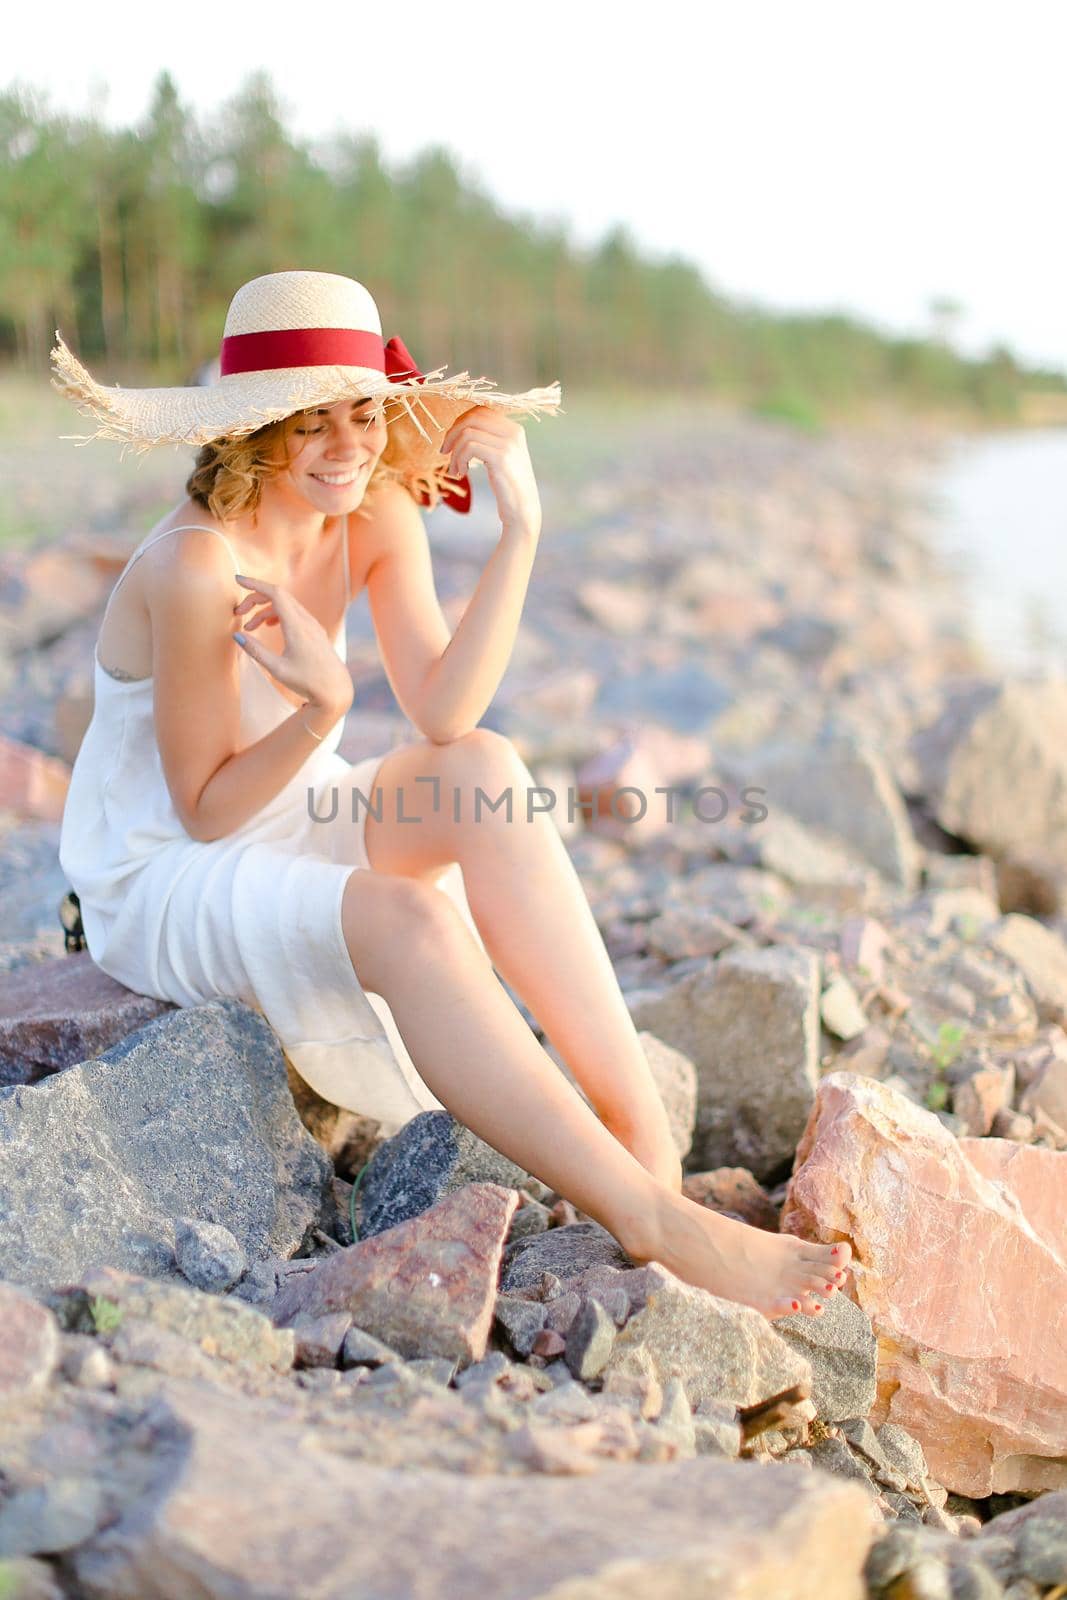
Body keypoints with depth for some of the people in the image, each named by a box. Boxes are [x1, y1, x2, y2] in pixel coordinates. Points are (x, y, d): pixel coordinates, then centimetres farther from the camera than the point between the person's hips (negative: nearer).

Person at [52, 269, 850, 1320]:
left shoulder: (377, 514, -5)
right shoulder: (198, 566, -25)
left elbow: (442, 719, -16)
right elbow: (207, 811, -18)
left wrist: (518, 534, -23)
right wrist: (323, 708, -35)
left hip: (290, 831, 6)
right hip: (160, 879, -6)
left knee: (487, 769, -25)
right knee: (407, 920, -35)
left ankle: (649, 1144, -29)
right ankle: (650, 1223, -34)